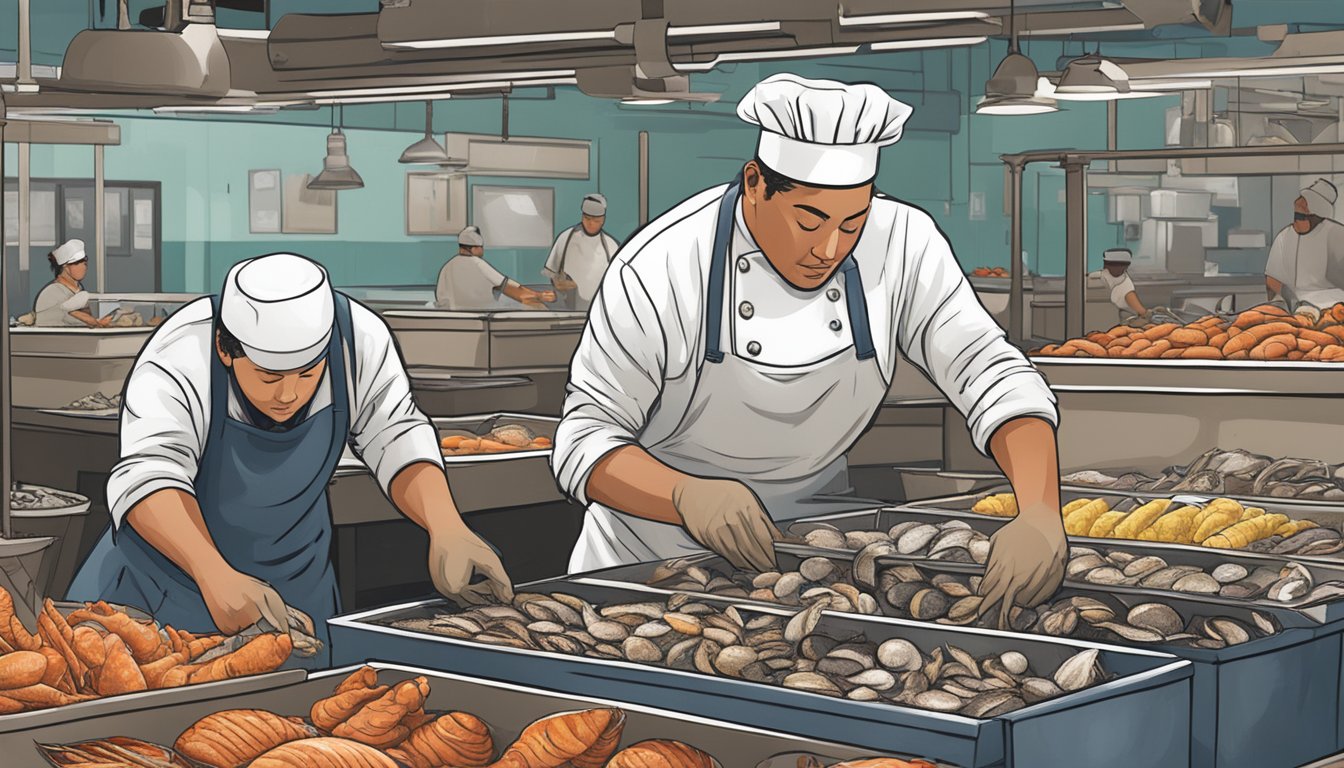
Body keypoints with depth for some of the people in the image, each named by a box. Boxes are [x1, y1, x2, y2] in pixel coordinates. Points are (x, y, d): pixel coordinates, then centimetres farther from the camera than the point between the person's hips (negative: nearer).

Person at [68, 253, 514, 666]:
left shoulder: (360, 340, -22)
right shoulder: (178, 366, -33)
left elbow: (394, 435, -14)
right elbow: (148, 473, -44)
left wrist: (447, 529, -32)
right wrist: (216, 577, -60)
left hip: (295, 585, 3)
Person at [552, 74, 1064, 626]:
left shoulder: (903, 244, -13)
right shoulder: (660, 270, -22)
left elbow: (996, 376, -15)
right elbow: (584, 441, -20)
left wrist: (1041, 516, -34)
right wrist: (688, 496, -42)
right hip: (655, 555, -3)